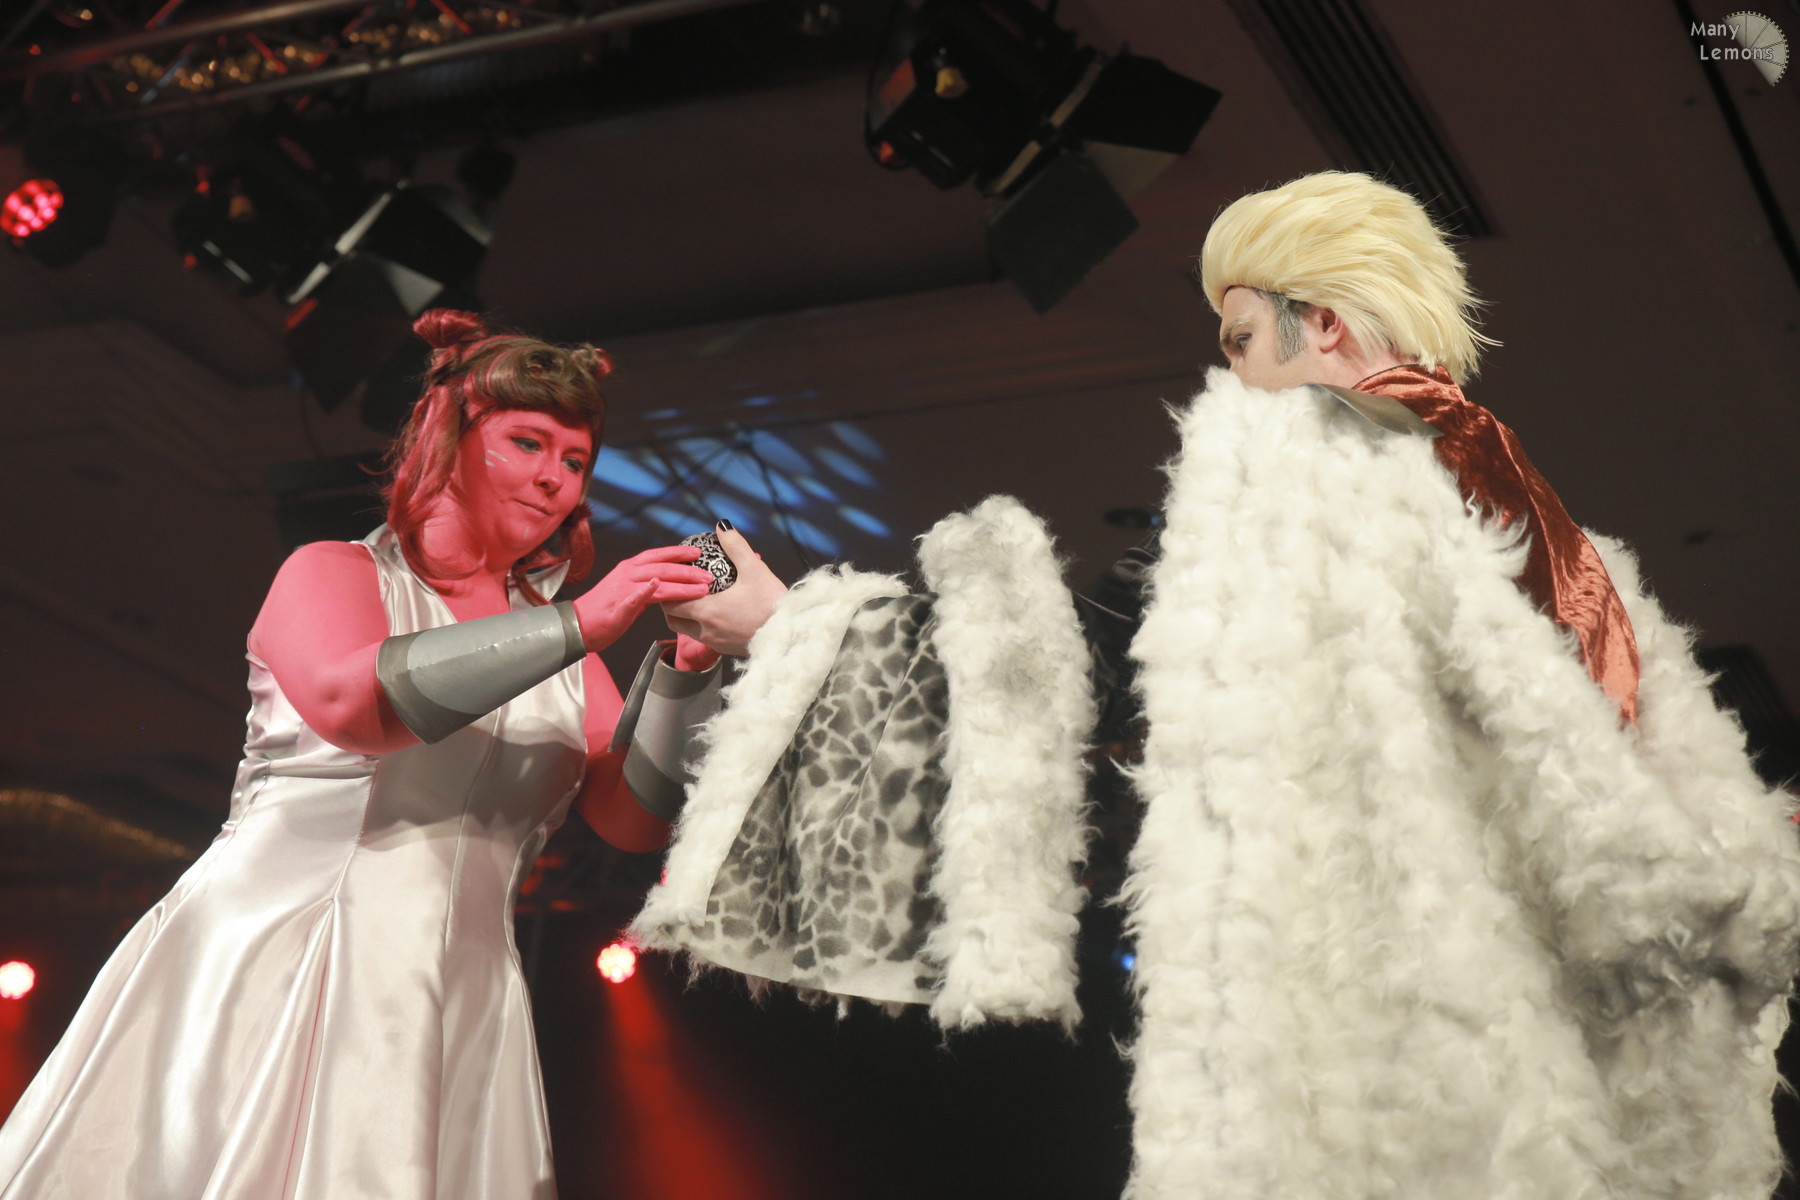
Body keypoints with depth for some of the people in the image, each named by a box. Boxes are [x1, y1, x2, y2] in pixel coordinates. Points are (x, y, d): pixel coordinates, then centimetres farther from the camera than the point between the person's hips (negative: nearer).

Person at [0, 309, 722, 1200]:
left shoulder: (560, 647, 15)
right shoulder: (336, 573, 4)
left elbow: (636, 822, 5)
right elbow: (349, 699, -19)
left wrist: (682, 679, -13)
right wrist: (578, 627, -23)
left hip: (450, 1010, 4)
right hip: (255, 976, -3)